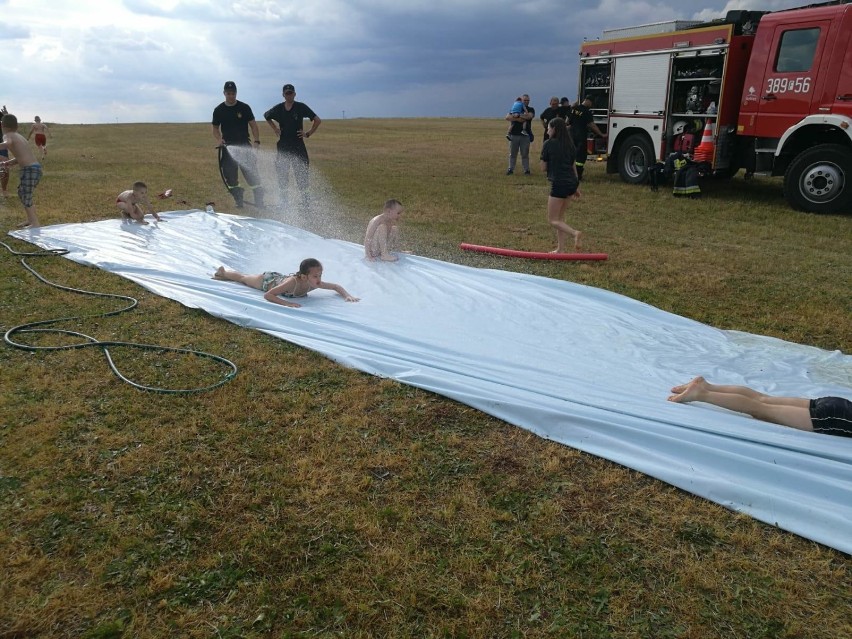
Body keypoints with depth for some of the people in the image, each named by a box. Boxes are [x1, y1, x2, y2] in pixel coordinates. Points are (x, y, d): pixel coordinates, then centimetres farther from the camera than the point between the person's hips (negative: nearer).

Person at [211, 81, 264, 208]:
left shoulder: (244, 107, 3)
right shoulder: (219, 110, 7)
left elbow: (253, 125, 4)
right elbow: (215, 128, 15)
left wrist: (257, 141, -9)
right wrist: (219, 139, -5)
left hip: (244, 145, -2)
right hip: (228, 147, 2)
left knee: (252, 174, -7)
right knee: (230, 175, 0)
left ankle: (259, 202, -3)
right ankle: (238, 200, 10)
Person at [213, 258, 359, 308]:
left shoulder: (314, 283, -32)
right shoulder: (293, 282, -48)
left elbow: (336, 286, -19)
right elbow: (267, 295, -48)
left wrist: (347, 295, -38)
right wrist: (286, 303, -61)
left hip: (278, 277, 5)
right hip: (267, 280, -5)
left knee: (243, 278, 33)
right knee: (242, 278, 27)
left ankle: (224, 274, 56)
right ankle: (223, 272, 53)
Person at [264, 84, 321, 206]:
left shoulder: (301, 107, -3)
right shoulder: (278, 108, 5)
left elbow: (317, 120, -2)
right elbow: (266, 116, 25)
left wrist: (308, 133, -5)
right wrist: (275, 129, 13)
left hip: (298, 145, -3)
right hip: (283, 145, 3)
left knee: (301, 172, -4)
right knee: (282, 173, 5)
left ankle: (305, 199, 1)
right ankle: (284, 200, 14)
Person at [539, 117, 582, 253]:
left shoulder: (548, 144, -8)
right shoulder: (569, 144, 11)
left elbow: (543, 167, -3)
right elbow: (573, 166, 16)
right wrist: (577, 187, 21)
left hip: (559, 184, -7)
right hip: (571, 182, 7)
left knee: (553, 220, 1)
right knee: (560, 217, 17)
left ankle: (575, 233, -22)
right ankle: (560, 249, 17)